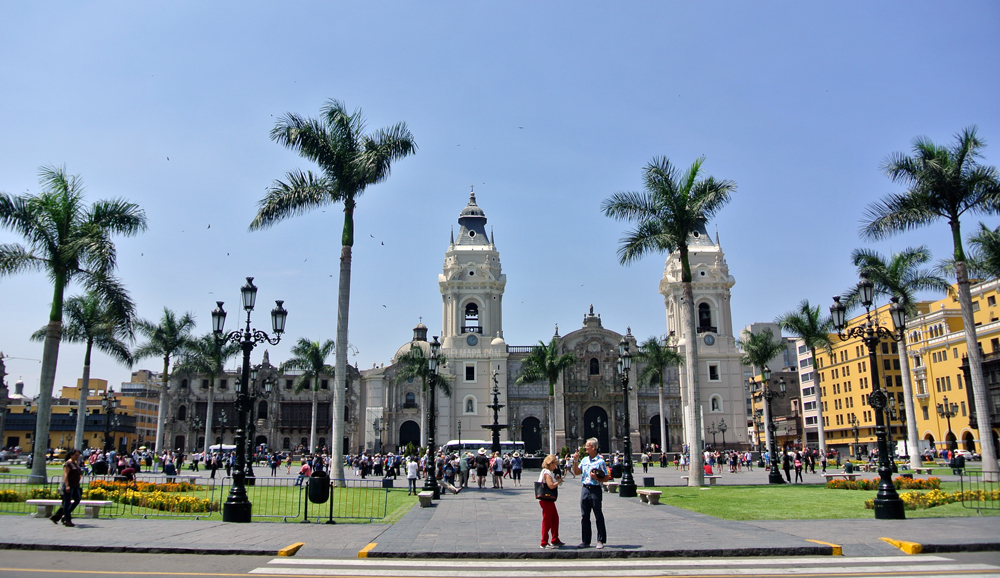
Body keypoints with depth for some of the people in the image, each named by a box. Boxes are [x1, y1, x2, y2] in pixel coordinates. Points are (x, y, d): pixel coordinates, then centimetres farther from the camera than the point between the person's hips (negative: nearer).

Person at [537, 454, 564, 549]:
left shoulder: (549, 472, 17)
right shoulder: (547, 473, -16)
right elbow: (551, 486, -27)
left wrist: (556, 479, 9)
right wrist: (559, 481, -12)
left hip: (549, 500, 11)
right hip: (546, 500, -11)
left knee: (555, 518, 16)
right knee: (547, 520, -4)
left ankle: (555, 540, 26)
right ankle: (544, 543, 3)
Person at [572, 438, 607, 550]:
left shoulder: (600, 461, -6)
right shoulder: (584, 459, 11)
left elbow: (606, 478, -5)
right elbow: (577, 472, 13)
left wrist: (597, 478, -20)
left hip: (595, 490, -6)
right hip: (585, 489, 6)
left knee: (598, 516, 1)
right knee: (584, 516, 8)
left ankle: (600, 541, 9)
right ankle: (586, 541, 15)